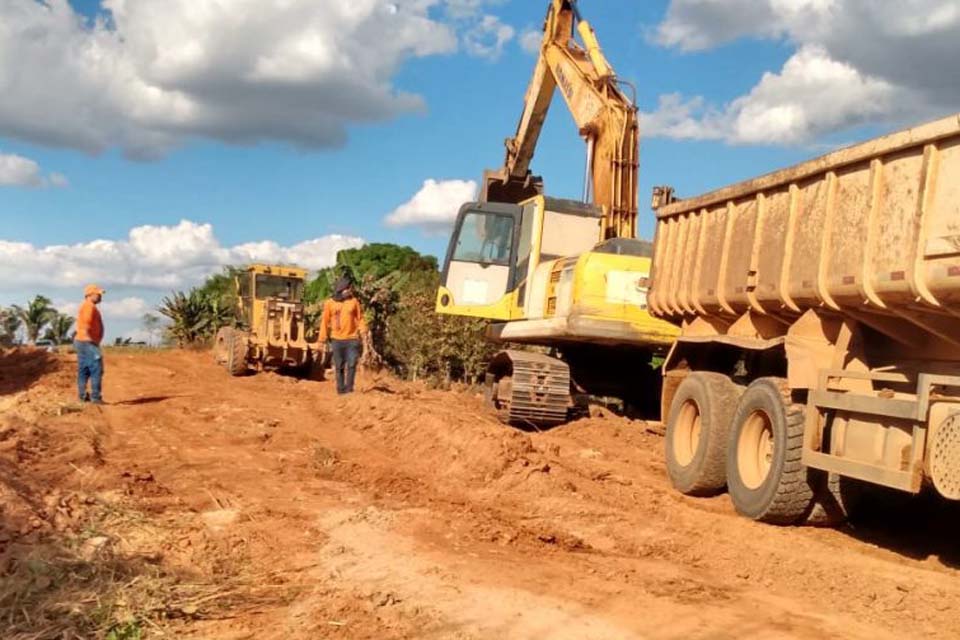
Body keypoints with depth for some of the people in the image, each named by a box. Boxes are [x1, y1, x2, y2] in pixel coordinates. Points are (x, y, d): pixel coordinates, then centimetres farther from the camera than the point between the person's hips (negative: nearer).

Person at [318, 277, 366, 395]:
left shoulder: (354, 301, 2)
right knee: (339, 366, 6)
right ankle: (341, 388, 14)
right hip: (337, 340, 0)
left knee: (352, 364, -7)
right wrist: (323, 339, 1)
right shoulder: (330, 303, 0)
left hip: (352, 339, 0)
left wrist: (363, 330, -12)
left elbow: (360, 318, 4)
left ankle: (349, 387, 3)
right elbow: (325, 322, 3)